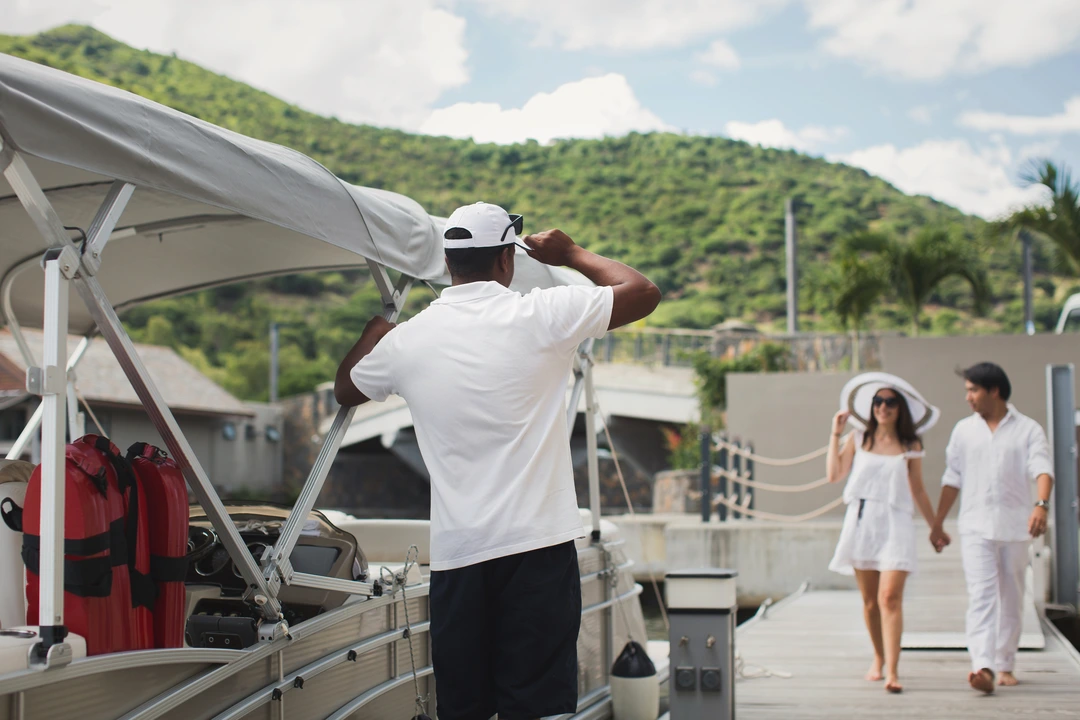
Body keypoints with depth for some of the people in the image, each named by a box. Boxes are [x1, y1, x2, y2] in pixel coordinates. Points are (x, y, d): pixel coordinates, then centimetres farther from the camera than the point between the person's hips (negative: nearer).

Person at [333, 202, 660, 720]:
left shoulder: (407, 339, 5)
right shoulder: (542, 317, -5)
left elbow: (345, 389, 26)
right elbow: (643, 292, 6)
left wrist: (374, 327, 44)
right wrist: (572, 255, 20)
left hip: (456, 555, 3)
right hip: (538, 546, -3)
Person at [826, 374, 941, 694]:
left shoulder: (910, 446, 6)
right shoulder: (858, 439, 7)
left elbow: (918, 491, 14)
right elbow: (834, 474, -2)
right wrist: (836, 433, 1)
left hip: (896, 524, -2)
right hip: (861, 522, 2)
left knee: (890, 597, -14)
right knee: (870, 601, 9)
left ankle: (892, 671, -18)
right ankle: (879, 657, 28)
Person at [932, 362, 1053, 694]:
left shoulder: (1028, 429, 2)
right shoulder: (964, 430, 11)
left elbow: (1042, 469, -13)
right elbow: (952, 479, 15)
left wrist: (1041, 505, -31)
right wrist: (937, 524, 14)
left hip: (1015, 526, -1)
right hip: (976, 526, 1)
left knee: (1011, 598, 8)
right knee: (981, 595, -13)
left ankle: (1005, 664, 20)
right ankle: (983, 666, -24)